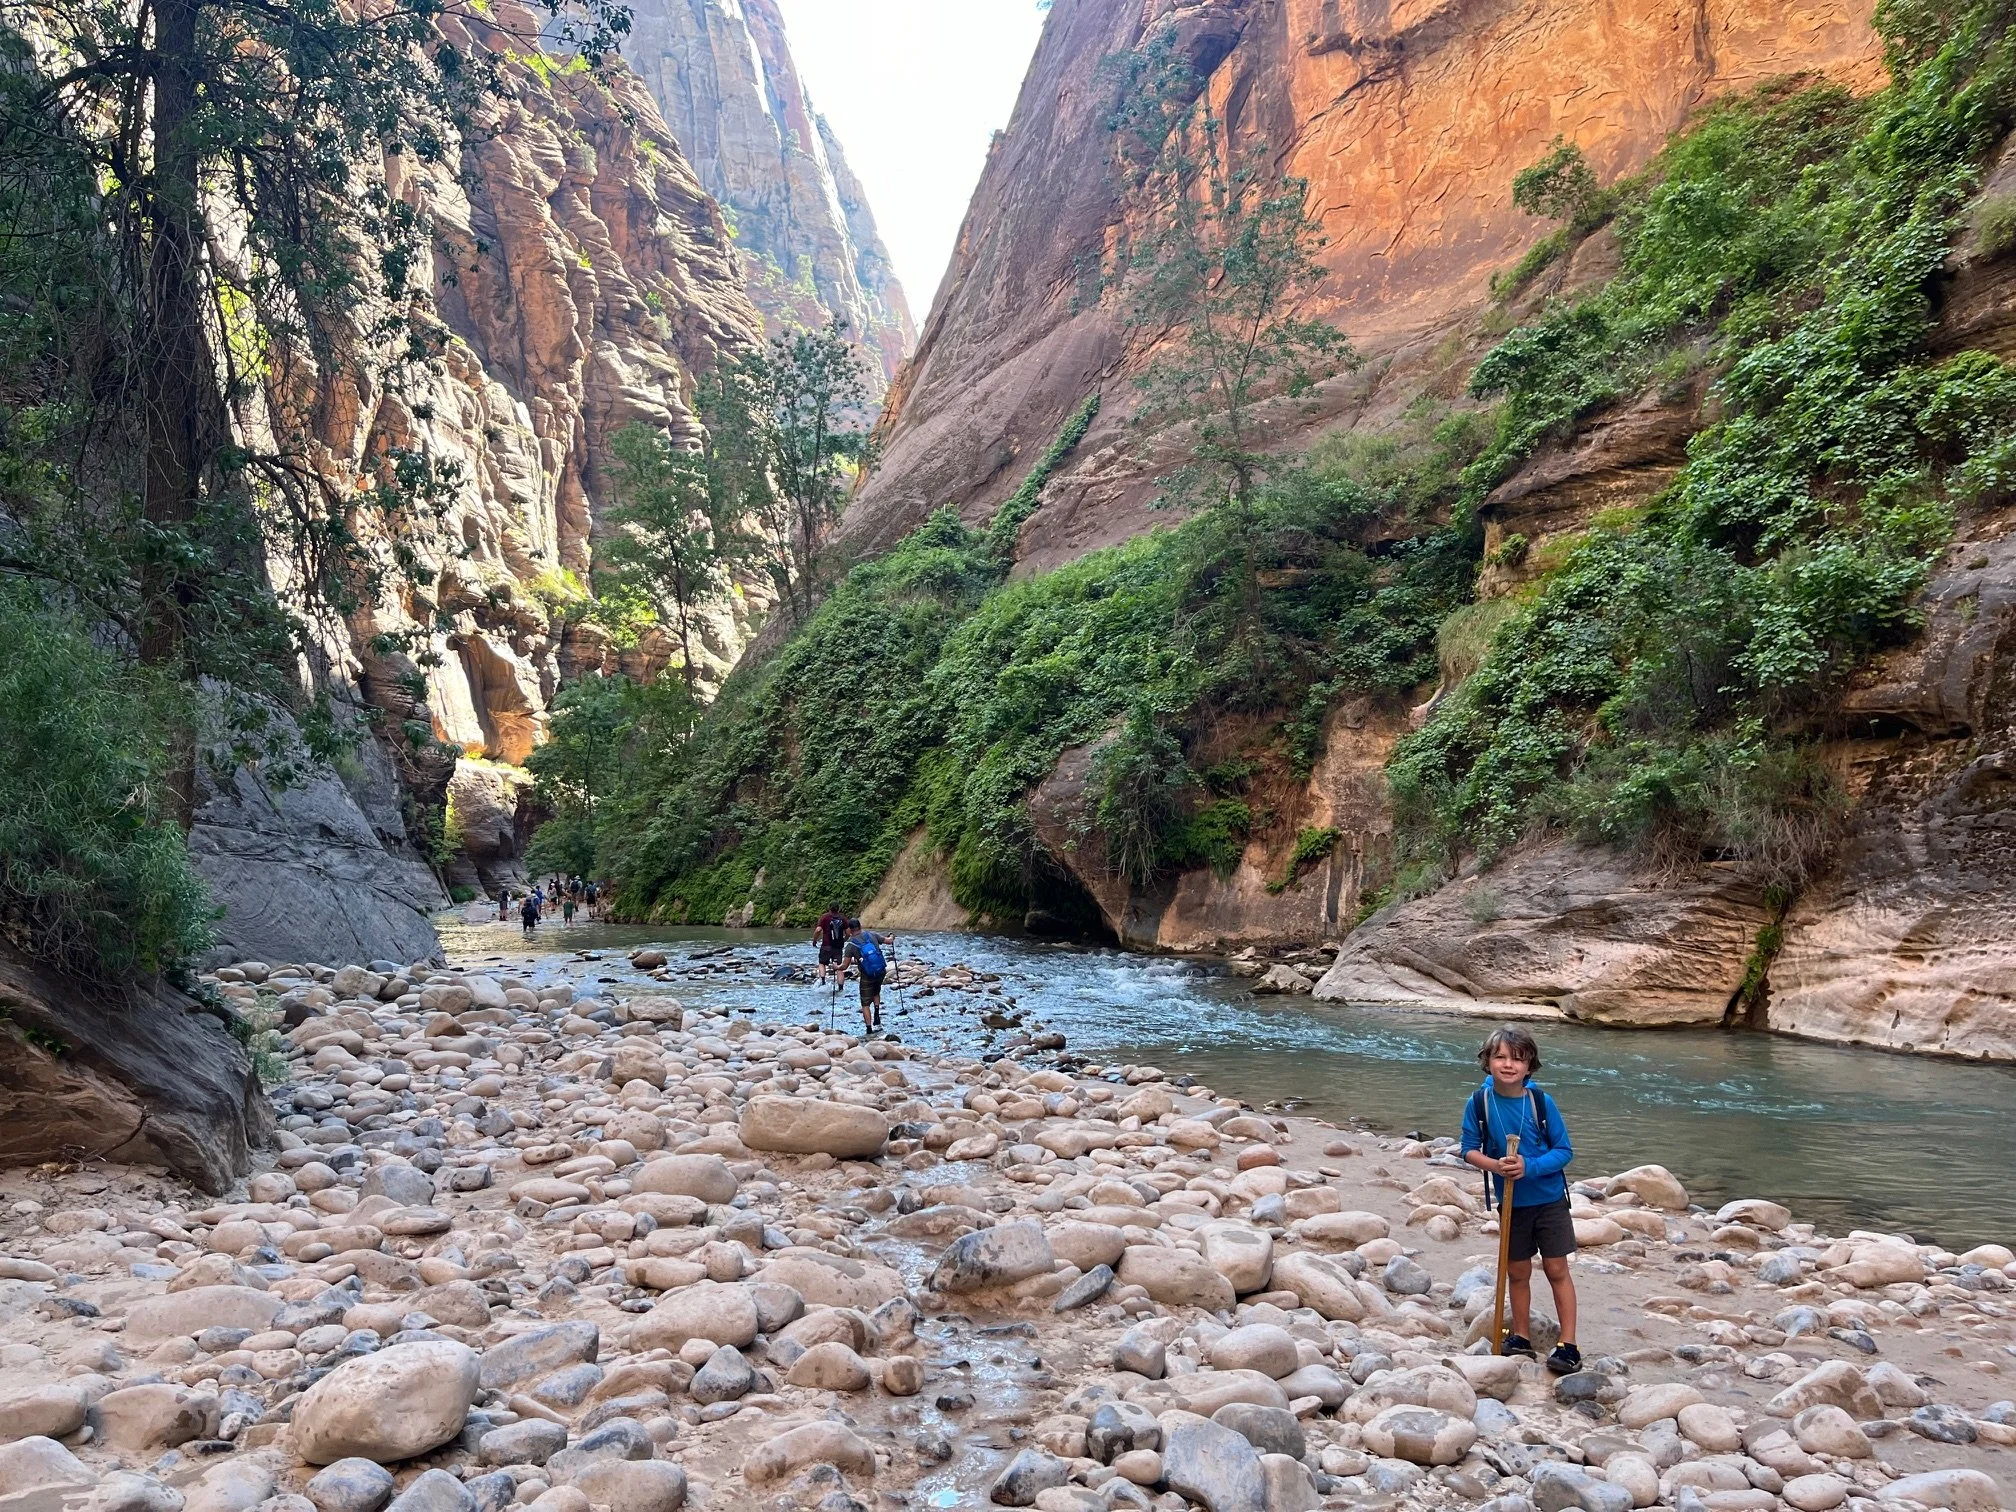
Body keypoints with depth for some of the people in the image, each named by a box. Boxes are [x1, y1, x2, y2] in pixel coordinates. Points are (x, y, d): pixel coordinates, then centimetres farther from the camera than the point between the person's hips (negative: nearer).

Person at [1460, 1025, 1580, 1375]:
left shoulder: (1541, 1102, -17)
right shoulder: (1478, 1103, -13)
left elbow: (1564, 1150, -10)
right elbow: (1469, 1149, -3)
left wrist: (1529, 1166, -25)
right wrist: (1493, 1165, -24)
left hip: (1549, 1198, -2)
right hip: (1510, 1200, 2)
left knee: (1557, 1269, 3)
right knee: (1517, 1271, 13)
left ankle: (1569, 1346, 11)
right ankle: (1521, 1337, 28)